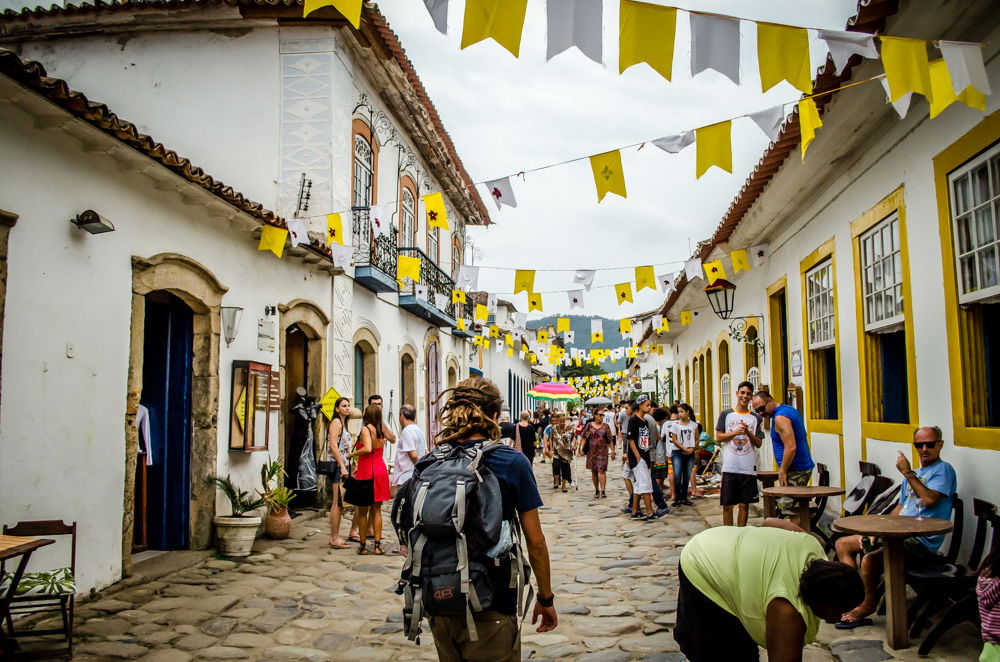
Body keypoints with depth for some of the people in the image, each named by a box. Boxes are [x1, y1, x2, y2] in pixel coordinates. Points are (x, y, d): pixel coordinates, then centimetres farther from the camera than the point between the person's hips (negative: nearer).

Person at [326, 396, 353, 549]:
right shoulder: (336, 422, -8)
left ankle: (335, 537, 17)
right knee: (337, 503, -7)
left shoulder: (343, 423, 20)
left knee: (340, 503, 11)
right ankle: (335, 538, -3)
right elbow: (333, 446, -17)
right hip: (337, 466, -10)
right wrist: (342, 467, -21)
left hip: (343, 466, 10)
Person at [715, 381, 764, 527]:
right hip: (730, 467, -1)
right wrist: (735, 432, -12)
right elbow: (718, 437, 1)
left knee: (744, 504, 6)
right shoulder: (726, 415, 5)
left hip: (748, 468, 1)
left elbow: (758, 444, 5)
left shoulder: (756, 418, 8)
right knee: (727, 505, 2)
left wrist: (748, 432, -13)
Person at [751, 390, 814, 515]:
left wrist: (782, 471, -17)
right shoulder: (790, 409, 15)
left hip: (795, 471, -10)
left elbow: (791, 447, -24)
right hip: (804, 466, 10)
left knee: (787, 507, -10)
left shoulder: (780, 417, -17)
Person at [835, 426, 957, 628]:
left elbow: (929, 499, -22)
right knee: (843, 544, 7)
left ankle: (868, 604, -6)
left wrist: (907, 473, -12)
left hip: (922, 541, -9)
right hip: (901, 534, 10)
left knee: (870, 557, -31)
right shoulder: (915, 474, 22)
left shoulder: (943, 469, -4)